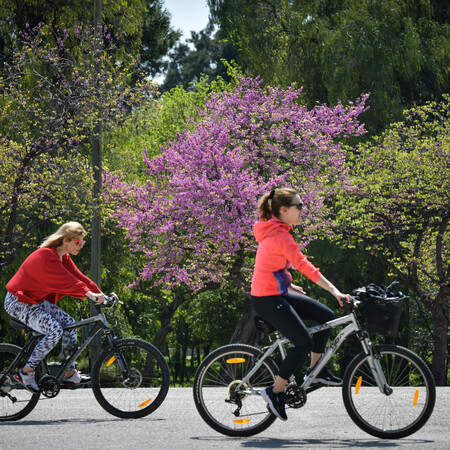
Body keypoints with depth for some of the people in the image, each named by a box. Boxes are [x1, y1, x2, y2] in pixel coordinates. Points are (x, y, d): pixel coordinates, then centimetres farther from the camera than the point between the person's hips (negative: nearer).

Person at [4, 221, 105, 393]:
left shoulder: (63, 257, 7)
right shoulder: (46, 256, -24)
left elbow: (78, 277, 2)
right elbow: (66, 280, -35)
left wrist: (100, 294, -8)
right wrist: (89, 294, -44)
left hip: (37, 301, 10)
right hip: (18, 303, -10)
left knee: (69, 324, -4)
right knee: (55, 331, -25)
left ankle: (70, 373, 3)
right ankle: (26, 372, -14)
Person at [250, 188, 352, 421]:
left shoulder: (274, 232, 12)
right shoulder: (279, 236, -21)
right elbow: (303, 265, -30)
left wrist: (288, 284, 22)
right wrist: (334, 291, -34)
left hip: (276, 294, 10)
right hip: (267, 299, -10)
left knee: (326, 316, 8)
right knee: (304, 343, -10)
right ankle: (275, 392, 0)